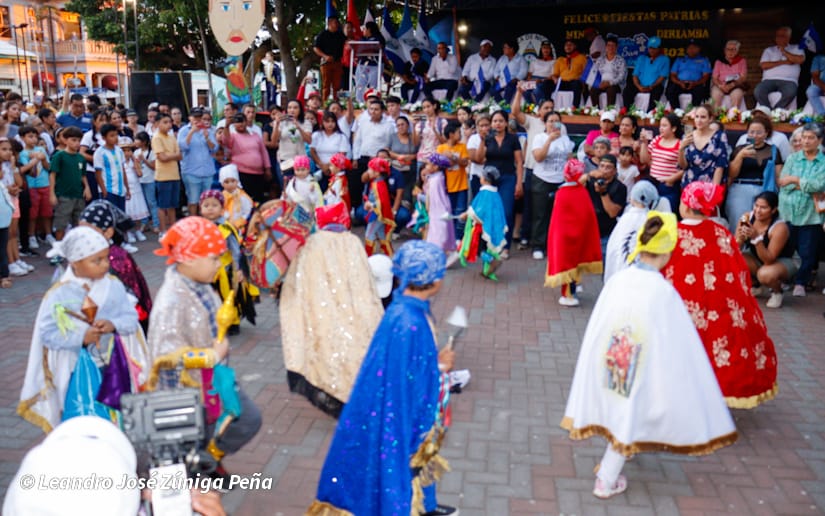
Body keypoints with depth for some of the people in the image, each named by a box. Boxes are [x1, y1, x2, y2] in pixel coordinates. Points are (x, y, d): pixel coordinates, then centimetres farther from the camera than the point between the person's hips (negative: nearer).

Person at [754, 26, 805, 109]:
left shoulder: (796, 48, 19)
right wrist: (783, 62, 0)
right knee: (758, 91, -33)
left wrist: (784, 52, 3)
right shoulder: (769, 50, 22)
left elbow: (800, 60, -2)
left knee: (791, 92, -38)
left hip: (788, 80, -1)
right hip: (769, 80, 1)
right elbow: (763, 65, 4)